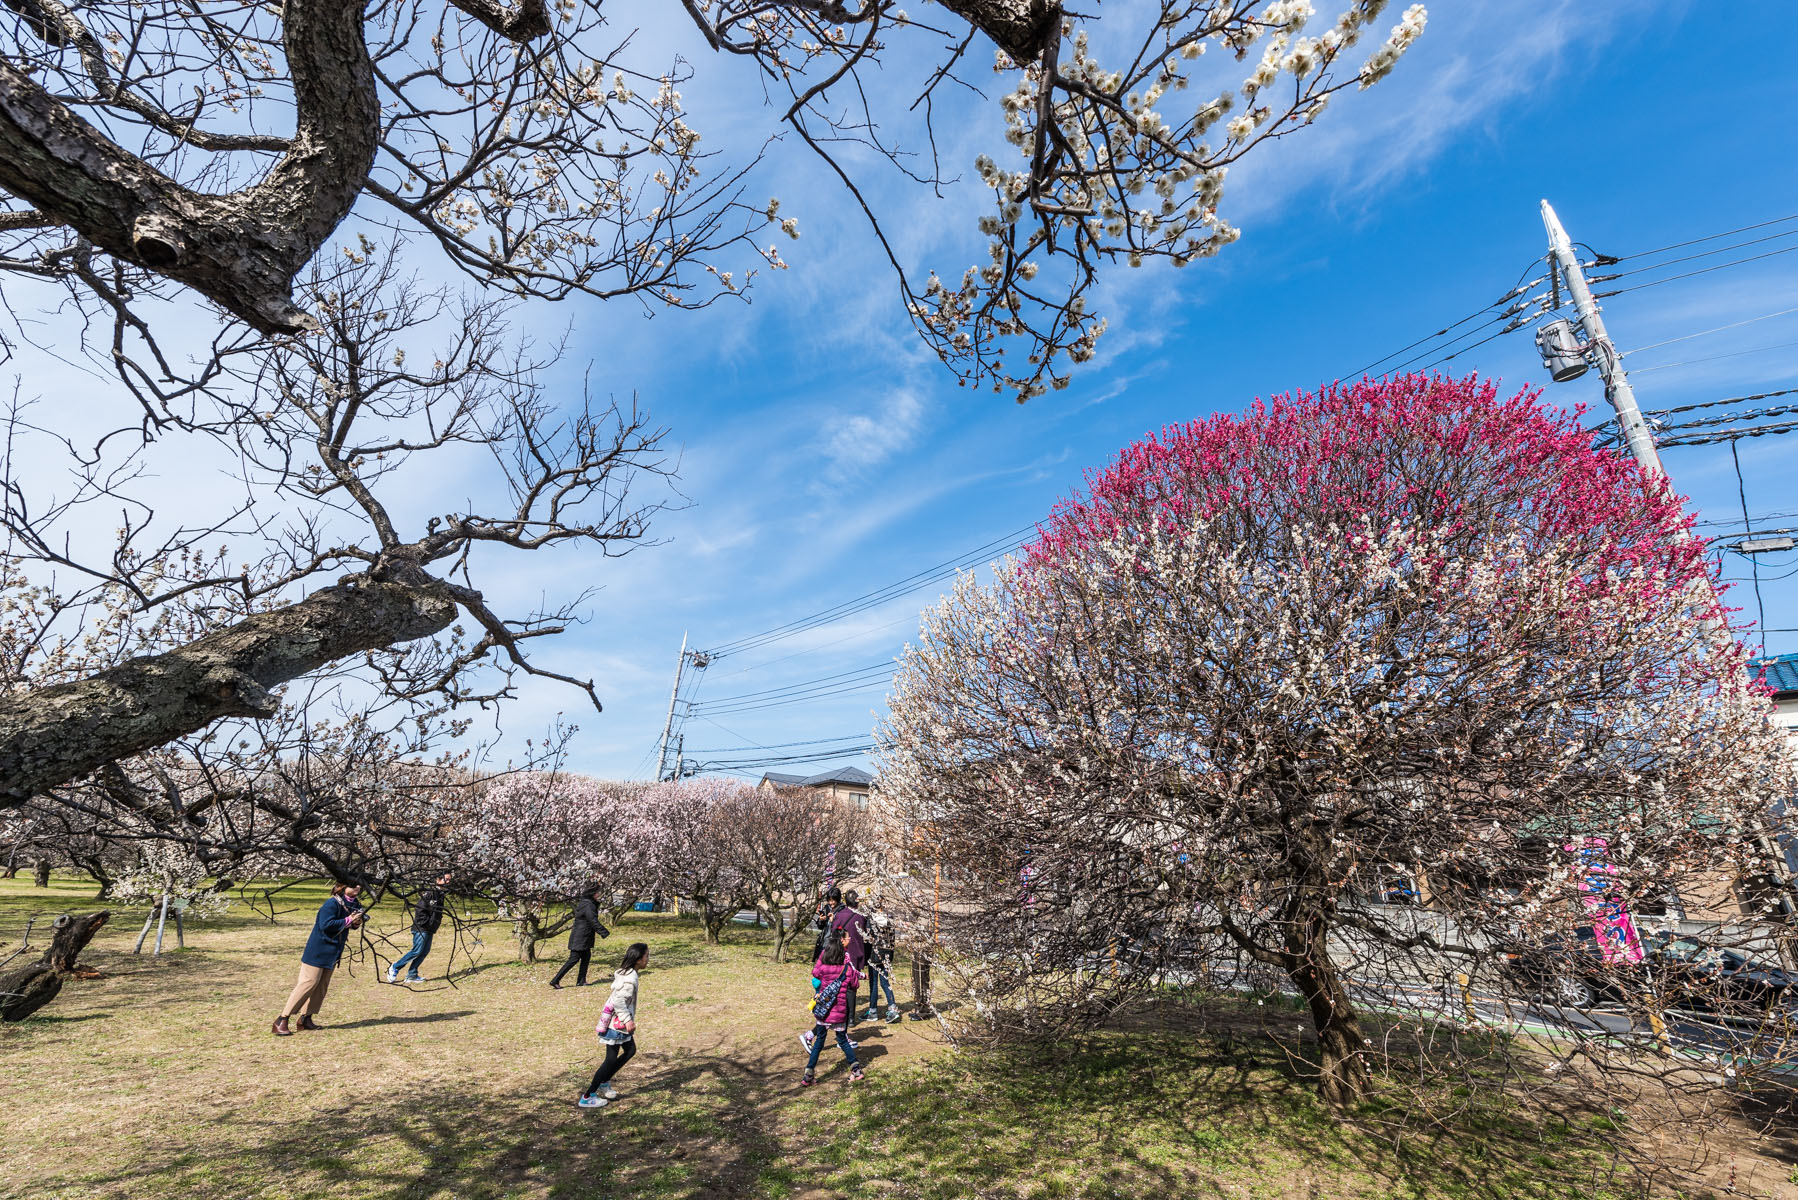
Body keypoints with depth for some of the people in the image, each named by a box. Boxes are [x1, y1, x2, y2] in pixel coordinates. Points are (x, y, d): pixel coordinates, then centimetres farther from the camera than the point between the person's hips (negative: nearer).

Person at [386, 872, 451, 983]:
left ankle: (411, 975, 15)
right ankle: (394, 968, 10)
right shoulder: (429, 892, -16)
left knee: (425, 951, 6)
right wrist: (429, 922, -20)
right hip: (421, 928, -9)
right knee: (417, 951, -8)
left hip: (429, 929, 9)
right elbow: (419, 909, -20)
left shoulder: (440, 894, 14)